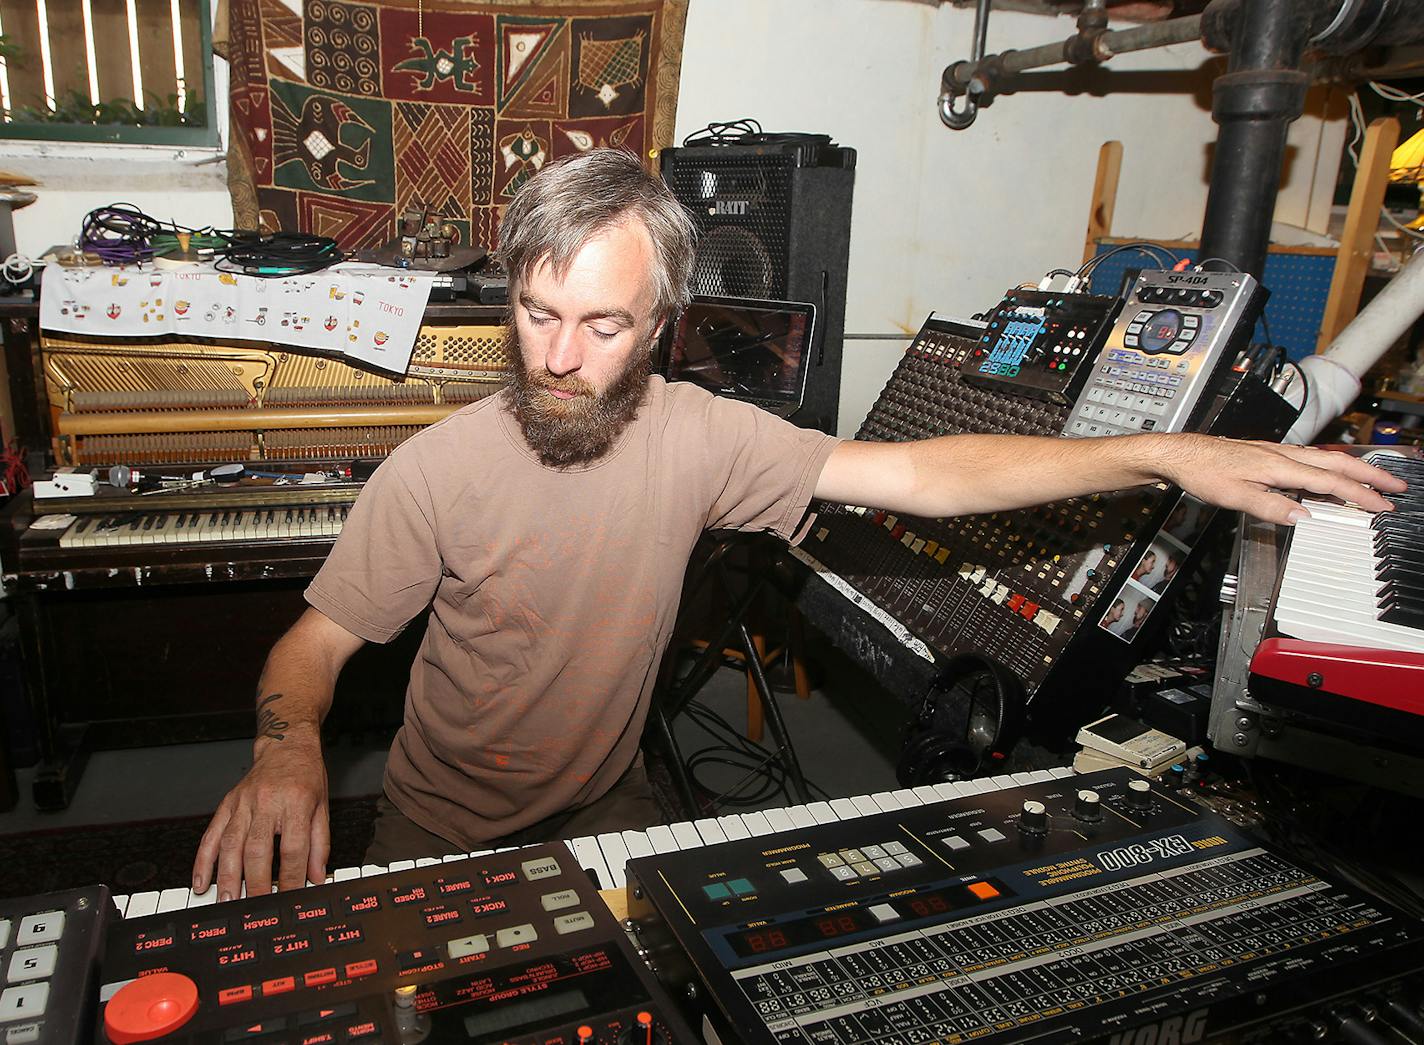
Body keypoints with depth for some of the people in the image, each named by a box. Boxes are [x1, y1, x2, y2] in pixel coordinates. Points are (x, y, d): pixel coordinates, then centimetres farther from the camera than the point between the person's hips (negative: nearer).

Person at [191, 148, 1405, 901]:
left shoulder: (697, 436, -15)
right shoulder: (439, 469, -20)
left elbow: (915, 473, -17)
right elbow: (316, 638, -13)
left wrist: (1164, 453, -23)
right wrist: (289, 748, -36)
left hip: (605, 806, 2)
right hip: (443, 836, -1)